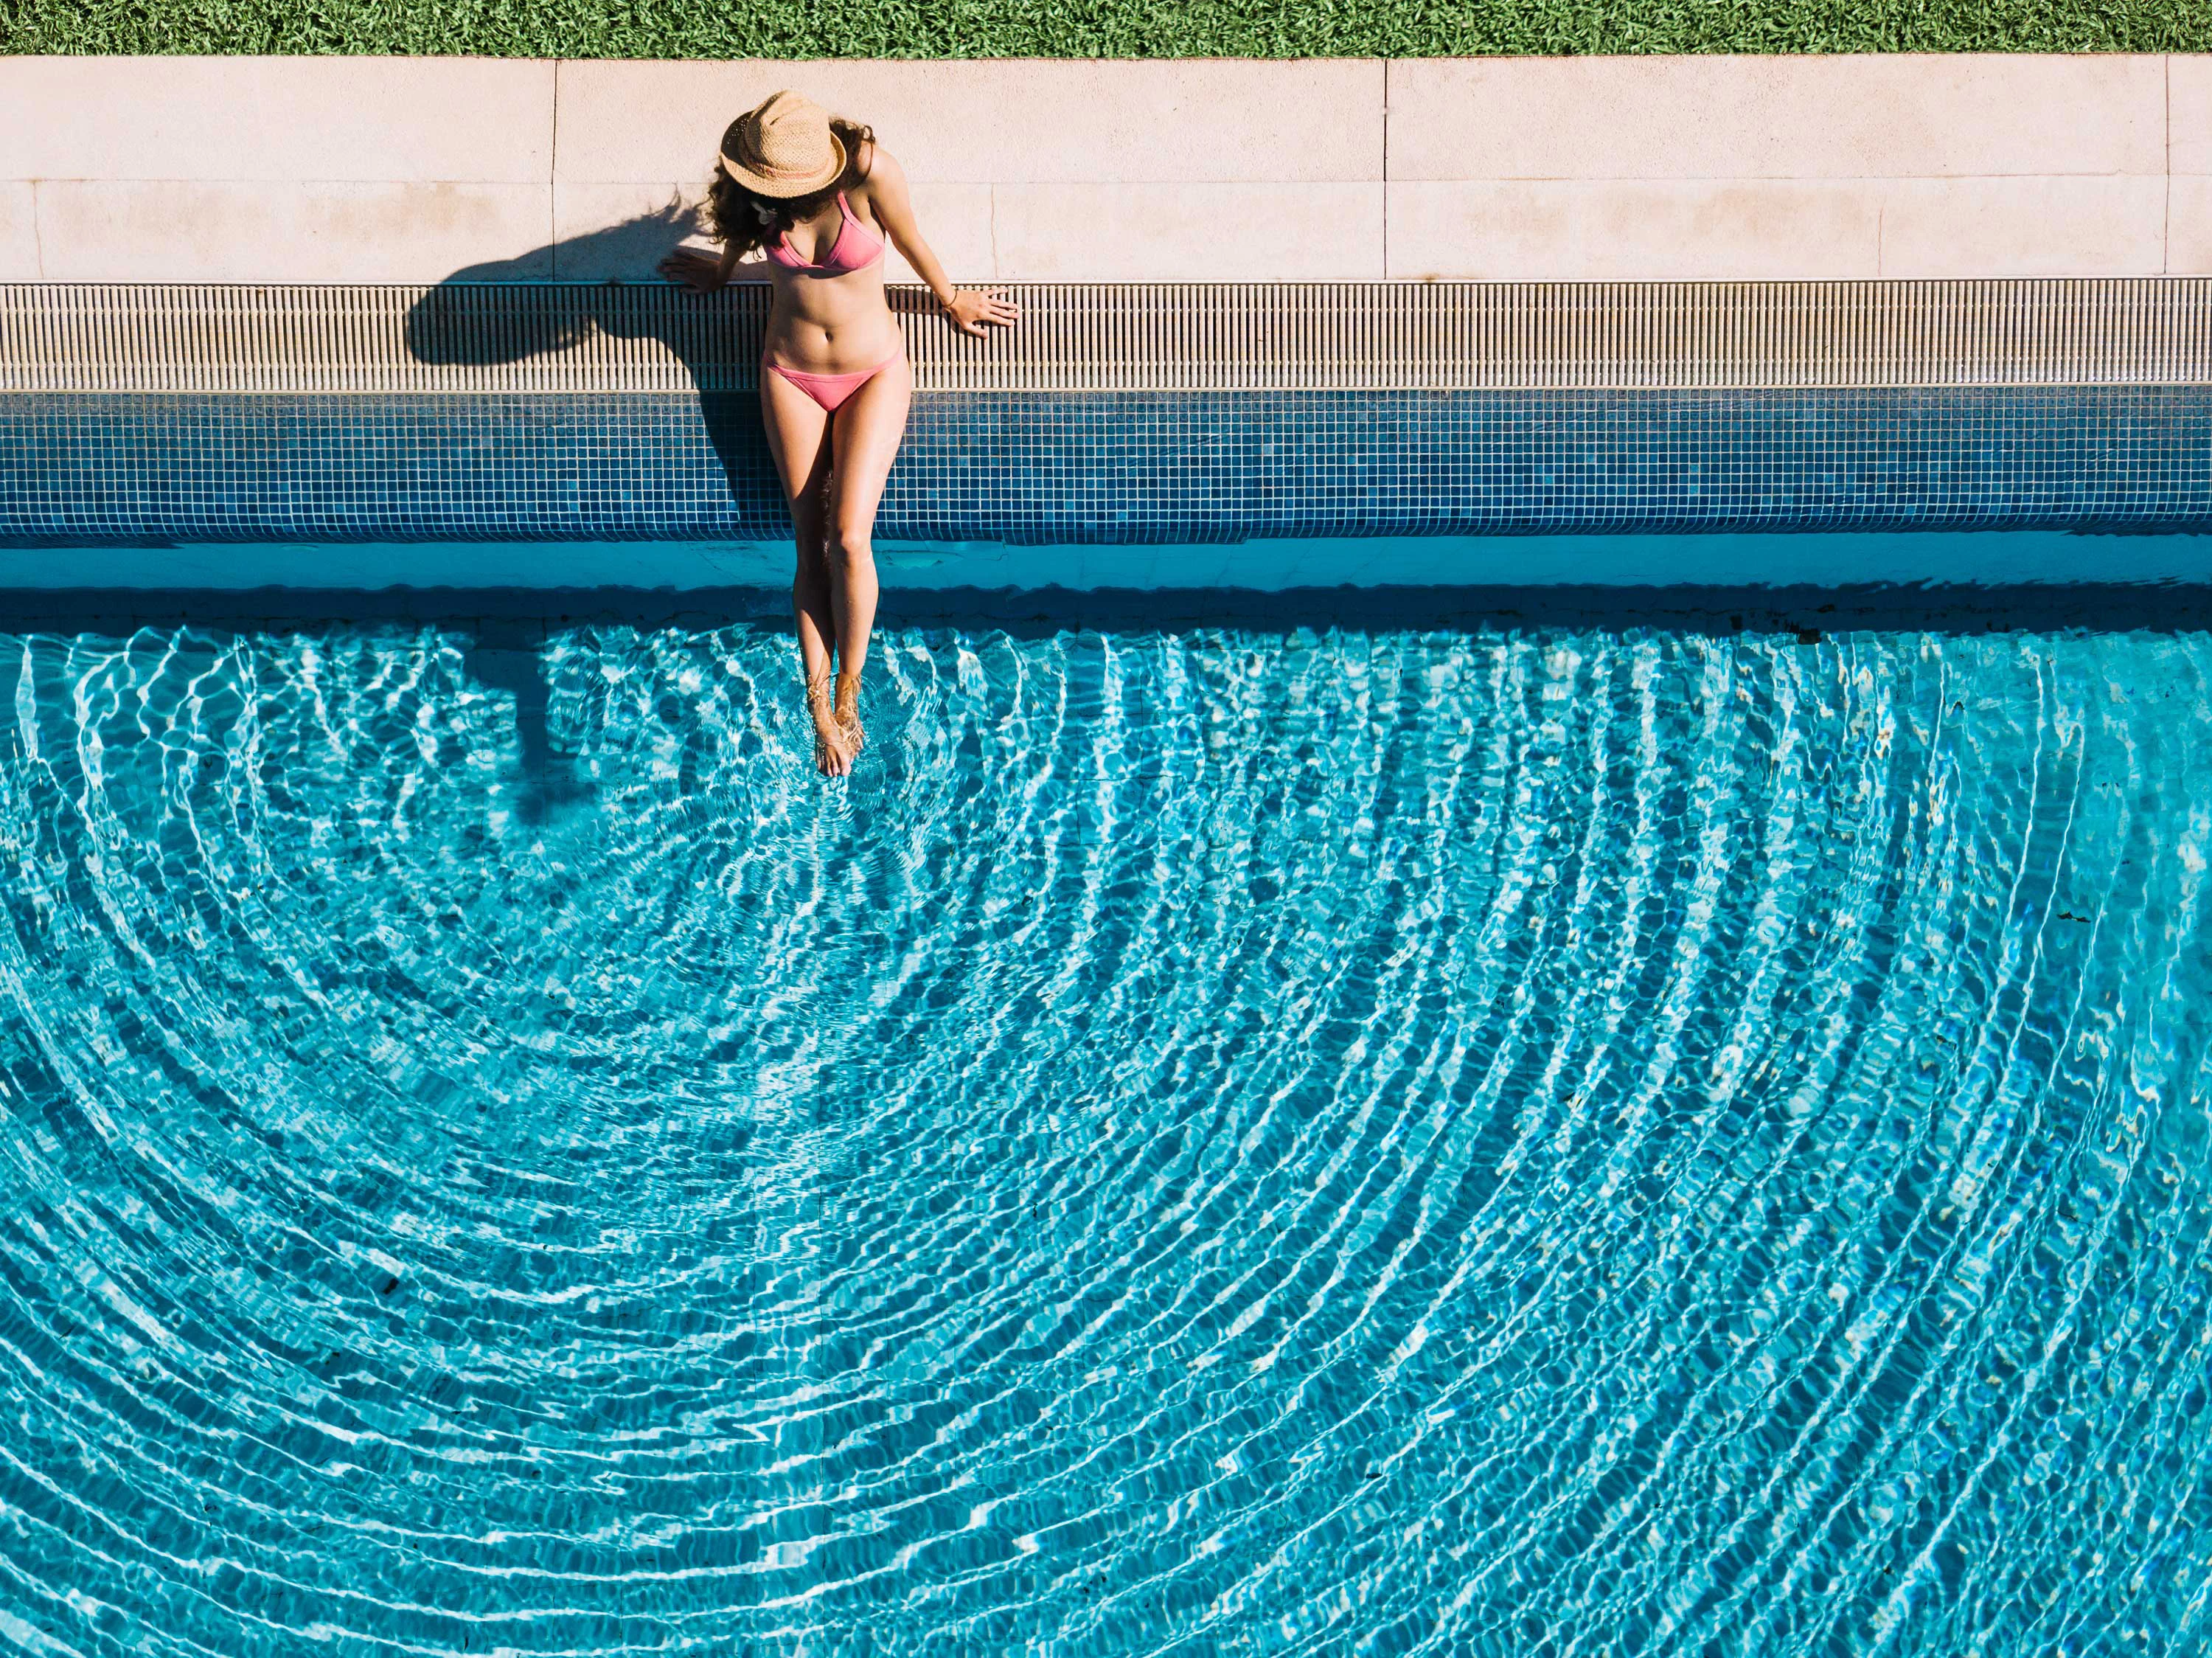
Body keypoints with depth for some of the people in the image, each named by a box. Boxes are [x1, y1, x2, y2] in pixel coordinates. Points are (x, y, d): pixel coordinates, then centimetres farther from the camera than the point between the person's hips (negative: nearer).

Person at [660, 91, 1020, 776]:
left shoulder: (869, 172, -25)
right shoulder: (759, 186, -16)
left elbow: (910, 240, -7)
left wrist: (950, 298, 10)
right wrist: (719, 272, 27)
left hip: (872, 372, -2)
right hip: (791, 375, 3)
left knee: (848, 538, -15)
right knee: (810, 548, -2)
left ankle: (848, 690, 2)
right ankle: (820, 711, 2)